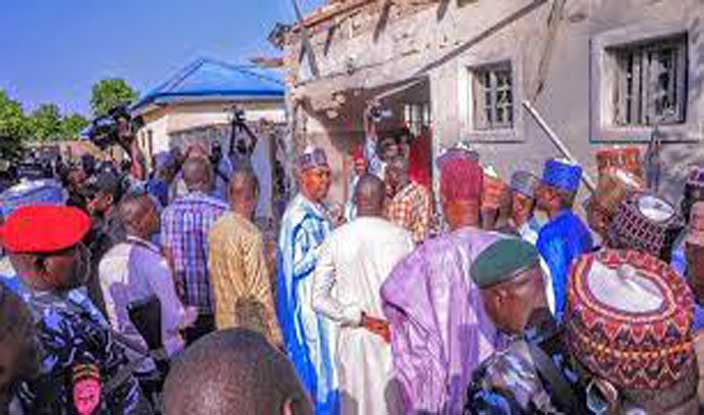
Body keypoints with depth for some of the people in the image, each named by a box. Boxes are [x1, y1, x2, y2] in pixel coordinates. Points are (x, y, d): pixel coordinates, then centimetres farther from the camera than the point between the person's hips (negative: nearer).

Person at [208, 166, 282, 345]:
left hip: (224, 320, 7)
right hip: (250, 323, -7)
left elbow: (213, 274, 10)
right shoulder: (251, 235, -21)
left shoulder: (216, 228, 0)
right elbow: (259, 289, -20)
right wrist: (275, 334, -12)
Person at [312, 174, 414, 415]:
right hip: (395, 338, -1)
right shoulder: (401, 237, -10)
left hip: (353, 338, 1)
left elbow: (319, 299, -8)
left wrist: (361, 319, -6)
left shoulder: (335, 239, -6)